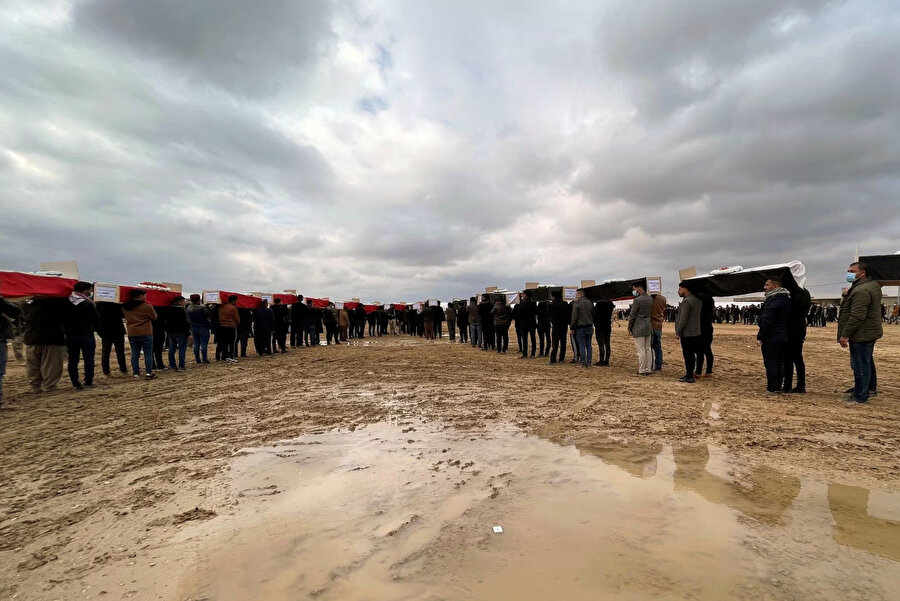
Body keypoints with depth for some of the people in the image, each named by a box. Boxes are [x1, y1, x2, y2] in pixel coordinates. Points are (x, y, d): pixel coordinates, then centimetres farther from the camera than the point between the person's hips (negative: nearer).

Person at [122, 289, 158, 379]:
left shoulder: (125, 307, 2)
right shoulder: (148, 306, -13)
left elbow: (125, 317, 17)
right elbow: (155, 318, 0)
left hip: (132, 334, 5)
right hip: (146, 333, -5)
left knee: (134, 354, 11)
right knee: (148, 353, 2)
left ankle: (136, 372, 15)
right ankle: (148, 373, 1)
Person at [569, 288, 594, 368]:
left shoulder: (576, 303, -11)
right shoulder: (590, 303, 9)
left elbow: (574, 317, -12)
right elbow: (593, 315, 15)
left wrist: (572, 328, -6)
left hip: (580, 328, -6)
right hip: (589, 327, 6)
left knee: (582, 345, 0)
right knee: (588, 345, 9)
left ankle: (583, 363, 1)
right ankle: (588, 363, 11)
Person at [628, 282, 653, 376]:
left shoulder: (637, 300, -17)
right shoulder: (650, 298, 7)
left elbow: (632, 315, -12)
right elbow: (649, 311, 13)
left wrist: (629, 328, -4)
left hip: (639, 328, -8)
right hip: (648, 327, 8)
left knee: (641, 351, -2)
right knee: (648, 349, 13)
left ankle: (642, 371, 4)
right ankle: (648, 370, 19)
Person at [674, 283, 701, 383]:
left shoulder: (686, 301, -18)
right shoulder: (697, 300, 10)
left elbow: (683, 319, -20)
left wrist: (677, 332, -13)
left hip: (687, 334, -9)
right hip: (696, 333, 9)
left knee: (688, 356, -3)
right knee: (692, 355, 16)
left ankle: (689, 377, 2)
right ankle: (689, 373, 25)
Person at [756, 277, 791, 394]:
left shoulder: (772, 300, -16)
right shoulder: (787, 299, 12)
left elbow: (766, 321, -21)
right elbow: (788, 319, 17)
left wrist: (760, 337, -17)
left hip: (771, 338, -9)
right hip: (784, 337, 9)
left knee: (770, 363, -2)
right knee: (780, 363, 13)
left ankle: (772, 388, 1)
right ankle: (778, 387, 19)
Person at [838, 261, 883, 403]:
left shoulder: (861, 291, -21)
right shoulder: (872, 286, 15)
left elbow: (857, 316, -26)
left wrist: (845, 335, -23)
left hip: (861, 335, -11)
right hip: (869, 333, 11)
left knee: (860, 366, -4)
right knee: (867, 363, 23)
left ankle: (860, 396, 3)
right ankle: (869, 388, 37)